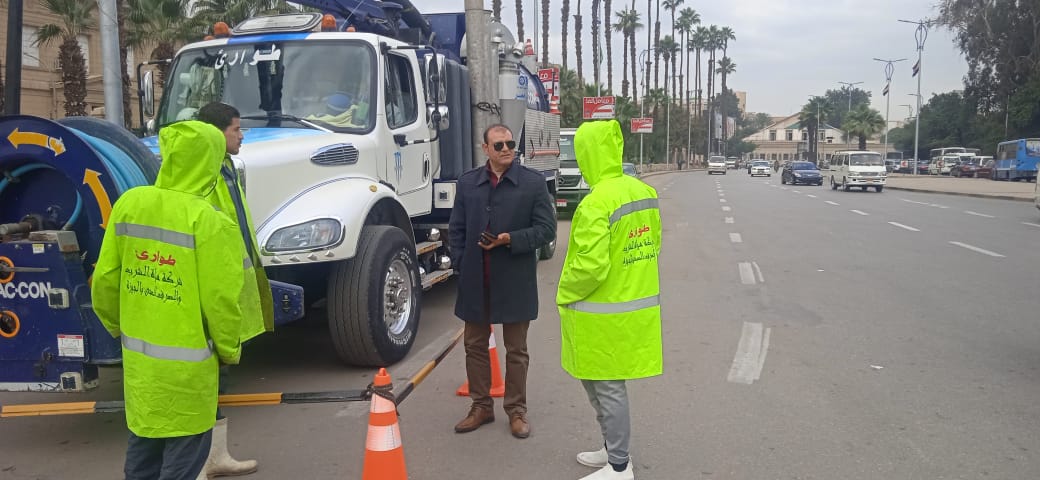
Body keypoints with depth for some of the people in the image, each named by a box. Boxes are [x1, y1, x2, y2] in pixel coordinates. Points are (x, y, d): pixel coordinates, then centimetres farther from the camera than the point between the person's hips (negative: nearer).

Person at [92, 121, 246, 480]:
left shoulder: (129, 203, -2)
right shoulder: (210, 222, -20)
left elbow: (105, 279, 5)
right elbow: (221, 300, -17)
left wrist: (117, 326, 22)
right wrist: (229, 351, 0)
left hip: (137, 357, 6)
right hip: (185, 366, -6)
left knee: (142, 448, 23)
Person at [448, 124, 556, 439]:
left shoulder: (533, 182, -4)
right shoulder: (468, 182, 6)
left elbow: (546, 229, -7)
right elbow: (456, 229, 10)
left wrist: (510, 239, -19)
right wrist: (461, 266, 1)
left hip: (515, 282, -3)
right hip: (475, 281, 3)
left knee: (516, 350, 9)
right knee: (475, 346, 13)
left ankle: (516, 410, 23)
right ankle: (481, 406, 28)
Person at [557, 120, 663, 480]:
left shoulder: (595, 204, -23)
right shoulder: (644, 192, 4)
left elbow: (590, 266, -25)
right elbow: (652, 244, 13)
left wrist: (564, 296, -8)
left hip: (604, 314, -9)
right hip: (637, 304, 9)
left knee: (606, 386, 5)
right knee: (600, 381, 21)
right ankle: (613, 449, 33)